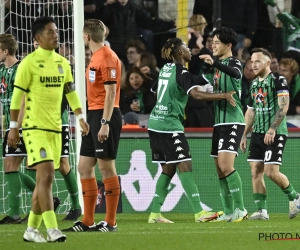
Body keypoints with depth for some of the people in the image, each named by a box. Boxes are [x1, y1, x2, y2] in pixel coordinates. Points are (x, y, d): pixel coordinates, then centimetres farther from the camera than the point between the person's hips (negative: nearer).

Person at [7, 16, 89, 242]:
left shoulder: (62, 63, 11)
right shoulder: (29, 63, -9)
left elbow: (71, 91, 16)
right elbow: (17, 96, -7)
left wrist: (80, 117, 6)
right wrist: (14, 127, -8)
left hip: (55, 128, 7)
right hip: (35, 128, -7)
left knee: (45, 179, 9)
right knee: (46, 174, -16)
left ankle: (32, 230, 18)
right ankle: (52, 230, -20)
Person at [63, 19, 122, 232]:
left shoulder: (107, 58, -13)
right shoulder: (96, 57, 16)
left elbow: (111, 93, -18)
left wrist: (105, 123, -23)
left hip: (105, 116, -10)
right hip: (94, 115, 10)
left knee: (106, 167, -6)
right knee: (84, 167, 10)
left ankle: (110, 222, -1)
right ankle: (88, 222, 14)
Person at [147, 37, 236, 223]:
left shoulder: (167, 68, 13)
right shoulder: (182, 73, -12)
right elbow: (197, 94, -26)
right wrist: (223, 95, -24)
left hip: (155, 124, 9)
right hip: (170, 125, -9)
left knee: (168, 169, 11)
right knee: (184, 165, -10)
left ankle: (155, 213, 9)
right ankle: (198, 212, -15)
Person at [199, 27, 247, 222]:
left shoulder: (234, 63, -8)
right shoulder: (219, 65, 17)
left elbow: (236, 73, -34)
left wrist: (214, 63, -47)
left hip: (233, 122, -9)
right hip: (219, 123, 9)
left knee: (226, 165, -19)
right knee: (220, 169, 5)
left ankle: (240, 208, -14)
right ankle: (228, 212, 9)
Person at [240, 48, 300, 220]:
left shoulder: (278, 80, -8)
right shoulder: (254, 84, 15)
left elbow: (283, 107, -17)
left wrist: (272, 129, -24)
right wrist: (244, 135, 18)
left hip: (275, 133, -7)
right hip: (258, 133, 7)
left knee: (271, 171, -14)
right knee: (256, 171, -1)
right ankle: (261, 210, 1)